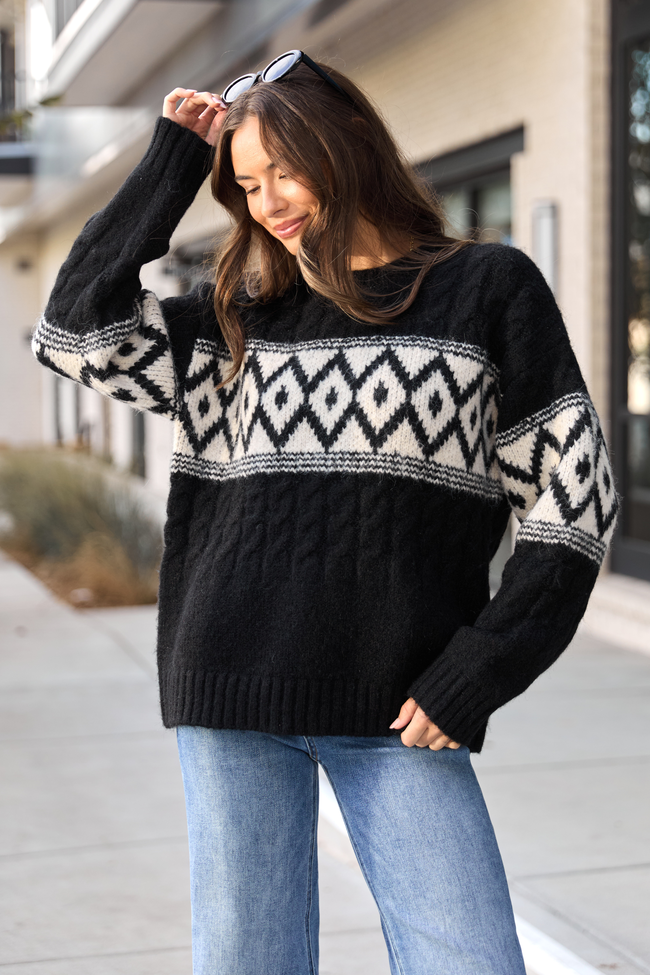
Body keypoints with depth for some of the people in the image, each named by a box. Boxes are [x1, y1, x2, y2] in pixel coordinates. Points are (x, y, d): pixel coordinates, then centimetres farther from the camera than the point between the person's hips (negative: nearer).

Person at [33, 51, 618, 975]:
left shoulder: (489, 290, 4)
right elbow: (78, 328, 1)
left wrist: (474, 674, -7)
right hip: (237, 692, 2)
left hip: (399, 710, -2)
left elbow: (572, 498, 1)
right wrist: (174, 161, 7)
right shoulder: (242, 315, 13)